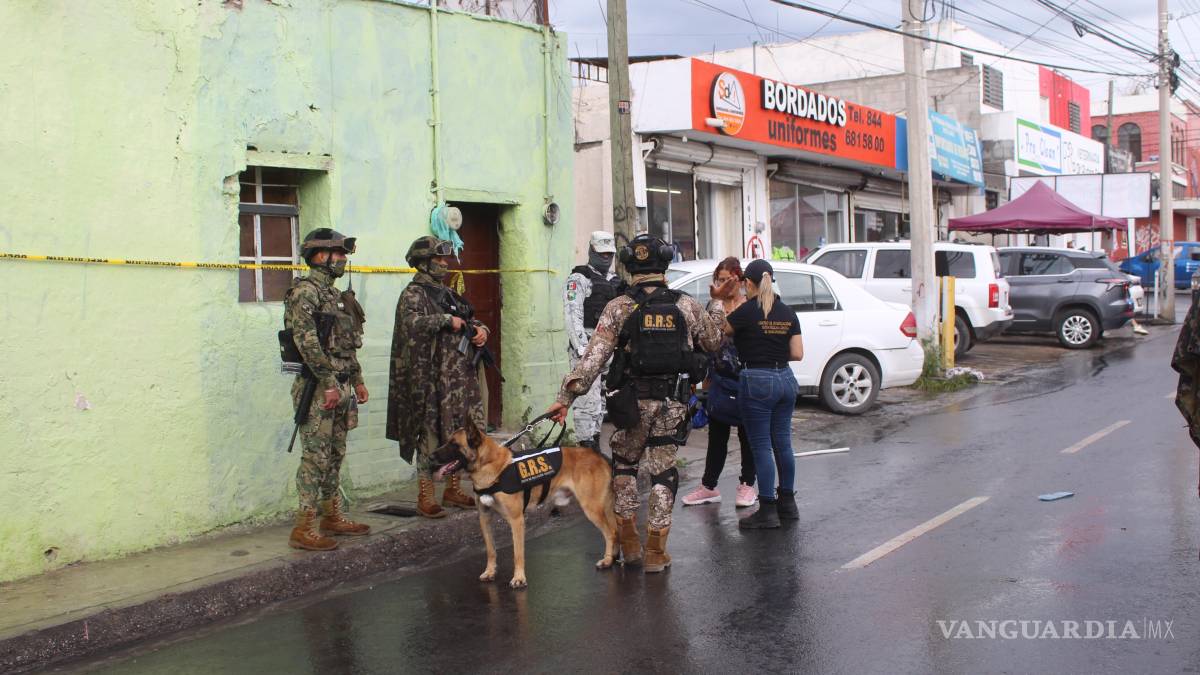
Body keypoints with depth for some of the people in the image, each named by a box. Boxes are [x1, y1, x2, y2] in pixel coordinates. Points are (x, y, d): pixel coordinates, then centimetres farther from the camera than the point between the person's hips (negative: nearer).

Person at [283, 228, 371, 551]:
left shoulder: (334, 294, 17)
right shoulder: (305, 291, -12)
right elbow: (307, 342, -21)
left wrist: (357, 380, 20)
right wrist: (329, 384, -23)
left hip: (340, 388, 9)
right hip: (317, 389, -9)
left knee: (335, 455, 15)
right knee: (316, 457, -8)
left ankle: (333, 517, 24)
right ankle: (304, 528, -4)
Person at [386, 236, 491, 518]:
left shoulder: (448, 293, 19)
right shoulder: (414, 294, -6)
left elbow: (471, 320, 26)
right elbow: (412, 322, -25)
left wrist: (481, 330, 4)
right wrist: (448, 321, -21)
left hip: (464, 376, 8)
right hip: (434, 377, -8)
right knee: (431, 433, -4)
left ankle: (453, 488, 23)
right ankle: (425, 496, 3)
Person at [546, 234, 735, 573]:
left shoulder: (619, 308, -5)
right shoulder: (687, 306, 2)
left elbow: (593, 356, -11)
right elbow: (712, 342, 18)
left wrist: (566, 396, -11)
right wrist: (718, 309, 35)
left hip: (633, 401, -1)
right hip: (673, 403, 1)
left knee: (624, 463, 19)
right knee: (663, 470, 9)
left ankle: (629, 540, 18)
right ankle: (656, 550, 12)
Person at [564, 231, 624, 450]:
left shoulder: (615, 281, 20)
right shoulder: (579, 279, -4)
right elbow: (574, 316, -13)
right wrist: (582, 348, -22)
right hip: (586, 343, -8)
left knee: (601, 398, 13)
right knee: (588, 397, -13)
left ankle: (595, 443, 22)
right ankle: (586, 446, -12)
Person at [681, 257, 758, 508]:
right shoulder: (713, 306, 7)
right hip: (720, 379, 4)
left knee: (747, 433, 8)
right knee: (717, 434, 10)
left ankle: (747, 485, 19)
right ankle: (709, 486, 18)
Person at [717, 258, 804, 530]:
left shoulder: (747, 311, -10)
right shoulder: (788, 313, 6)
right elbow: (797, 354, 4)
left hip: (757, 381, -6)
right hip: (785, 380, 6)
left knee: (762, 447, -1)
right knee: (783, 443, 15)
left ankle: (767, 511, 2)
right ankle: (787, 503, 24)